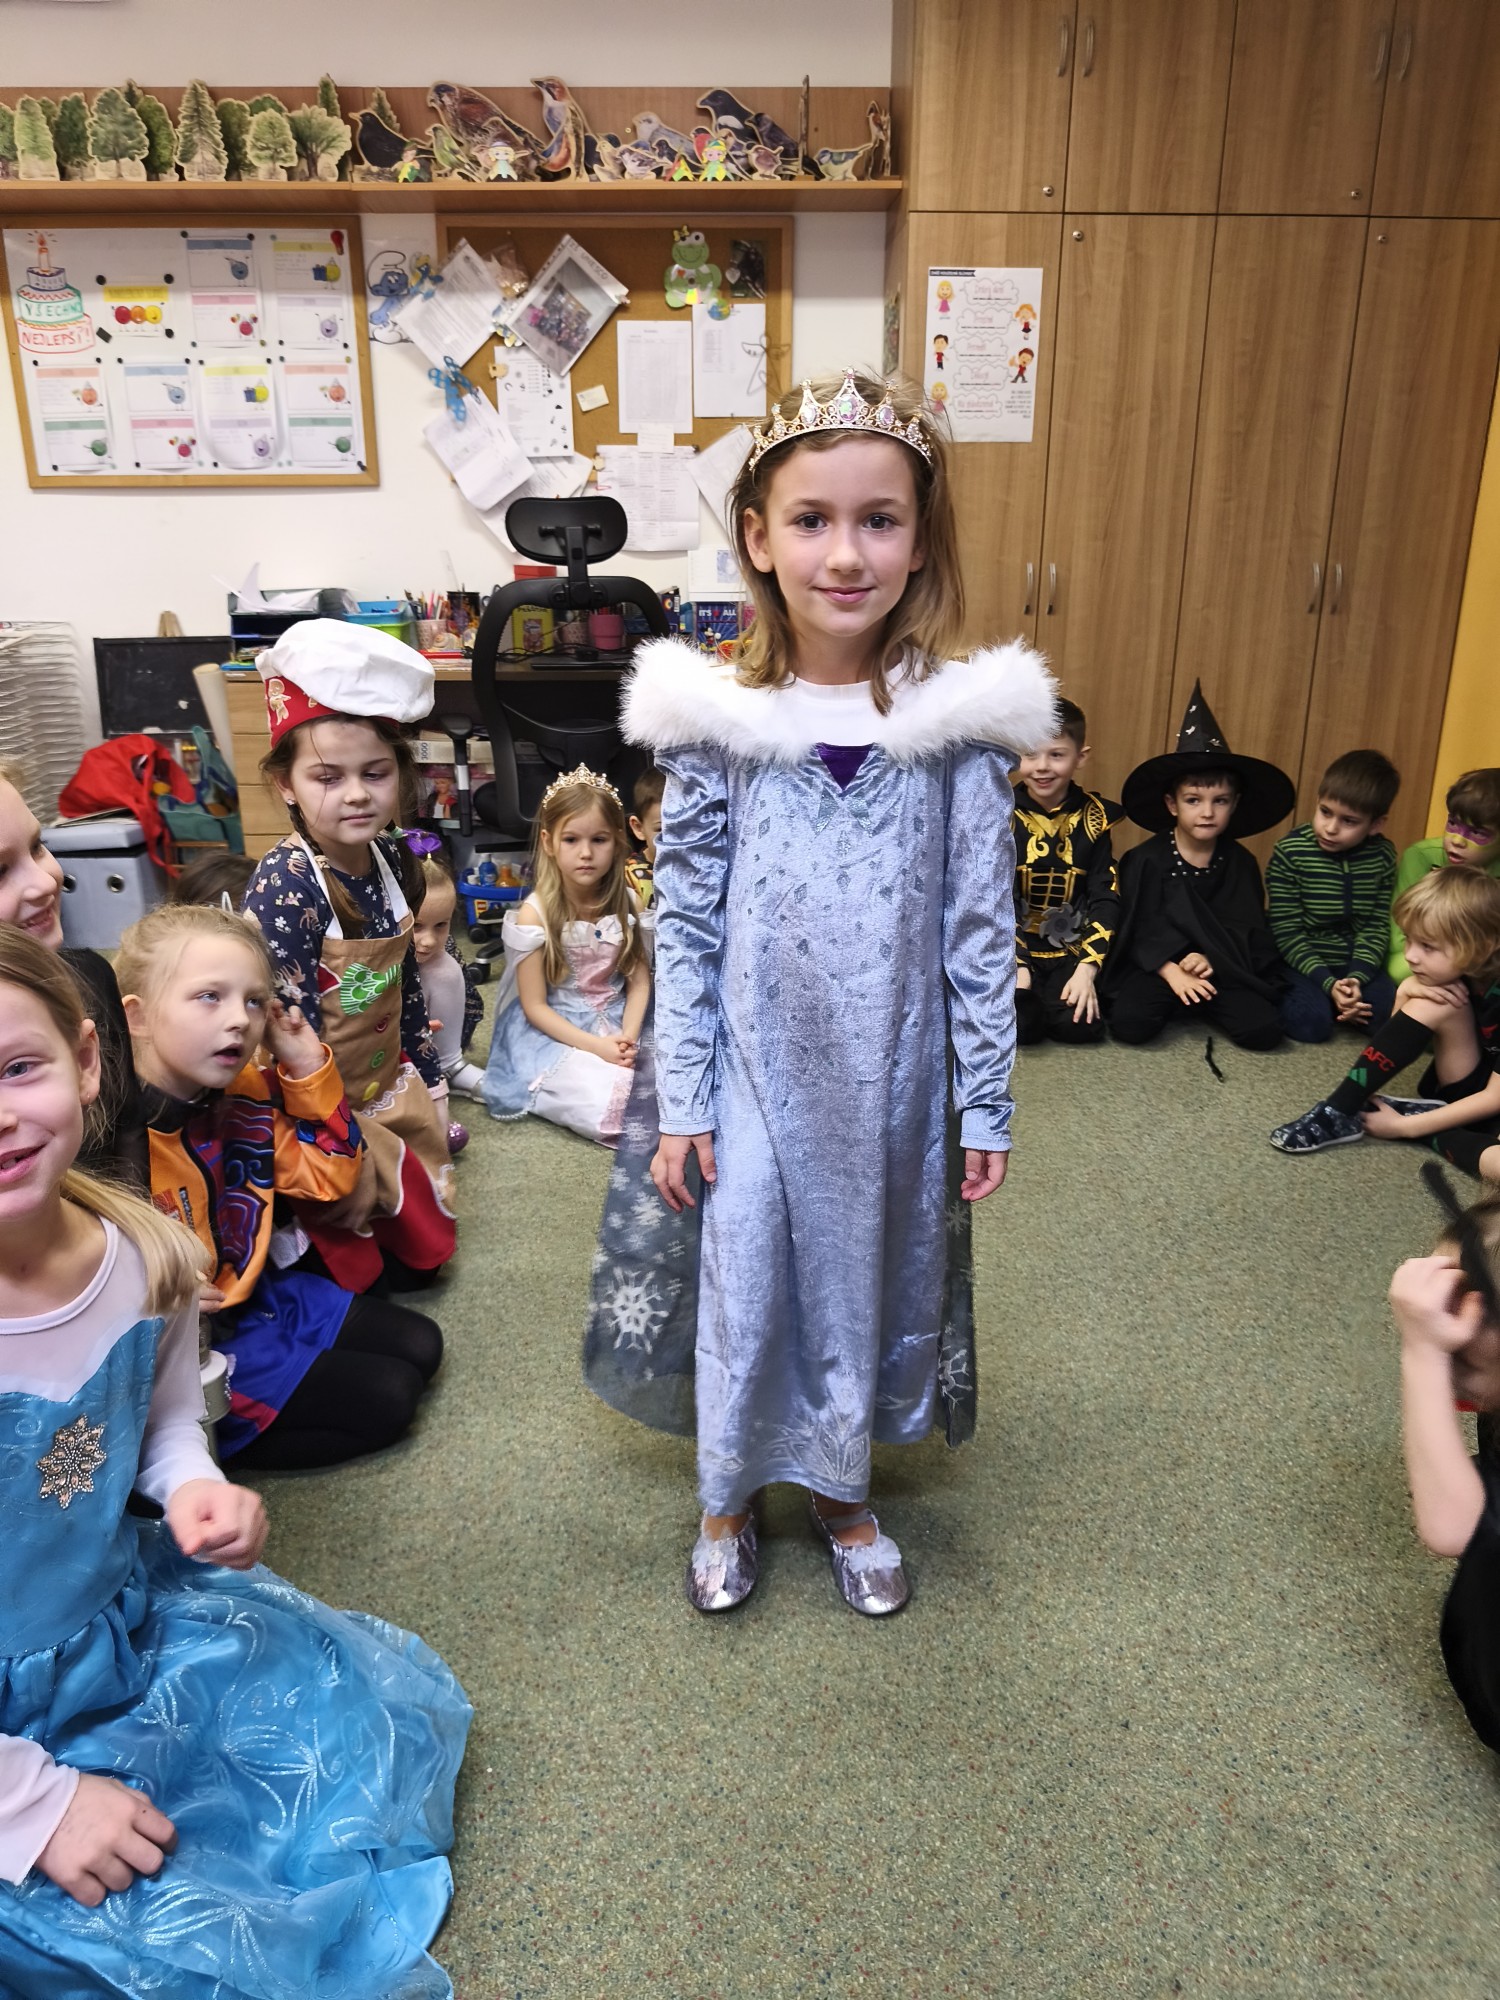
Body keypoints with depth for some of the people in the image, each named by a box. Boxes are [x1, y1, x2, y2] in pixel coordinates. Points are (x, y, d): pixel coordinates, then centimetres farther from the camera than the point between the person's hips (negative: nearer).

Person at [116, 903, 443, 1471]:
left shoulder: (245, 1093, -4)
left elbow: (330, 1177, 3)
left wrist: (308, 1068, -6)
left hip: (259, 1293, 8)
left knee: (419, 1345, 12)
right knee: (386, 1399, -9)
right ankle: (206, 1445, 1)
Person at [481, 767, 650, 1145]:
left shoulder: (626, 906, 1)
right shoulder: (535, 914, -11)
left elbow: (639, 982, 1)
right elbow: (535, 1006, -10)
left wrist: (628, 1036, -18)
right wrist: (596, 1046, -20)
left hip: (617, 1025, 4)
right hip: (553, 1031, -4)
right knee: (609, 1102, -29)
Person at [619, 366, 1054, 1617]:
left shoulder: (960, 722, -8)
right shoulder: (716, 721, -9)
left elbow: (982, 927, -4)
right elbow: (686, 922, -5)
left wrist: (986, 1101, -1)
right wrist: (682, 1104, -4)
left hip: (891, 1070, 1)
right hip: (760, 1061, 0)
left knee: (868, 1271, 16)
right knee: (746, 1276, 12)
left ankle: (841, 1490, 43)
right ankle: (730, 1499, 39)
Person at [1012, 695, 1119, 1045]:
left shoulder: (1093, 817, 0)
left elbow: (1106, 899, -2)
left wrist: (1087, 968, -15)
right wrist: (1016, 966, -20)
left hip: (1072, 947, 1)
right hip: (1012, 947, -1)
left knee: (1079, 1024, -22)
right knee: (1020, 1025, -24)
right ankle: (1025, 990, 11)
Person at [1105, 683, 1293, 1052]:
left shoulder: (1241, 863, 3)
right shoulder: (1145, 860, -5)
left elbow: (1248, 929, 1)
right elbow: (1137, 929, -8)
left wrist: (1210, 959, -18)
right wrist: (1172, 972, -19)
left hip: (1221, 967, 2)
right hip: (1156, 964, -2)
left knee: (1263, 1029, -19)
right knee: (1130, 1024, -29)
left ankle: (1205, 1005, 10)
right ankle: (1173, 1003, 5)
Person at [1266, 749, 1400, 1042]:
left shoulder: (1382, 856, -3)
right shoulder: (1290, 852, -14)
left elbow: (1377, 927, -2)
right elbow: (1287, 933, -14)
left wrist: (1357, 979, -20)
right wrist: (1329, 984, -22)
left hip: (1354, 962, 4)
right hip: (1301, 961, -4)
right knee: (1313, 1022, -27)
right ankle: (1283, 997, 3)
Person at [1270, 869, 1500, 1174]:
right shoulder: (1458, 972, -6)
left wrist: (1406, 1126, -20)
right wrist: (1407, 992, -18)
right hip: (1467, 1092, 6)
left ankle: (1415, 1117, -15)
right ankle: (1337, 1114, -17)